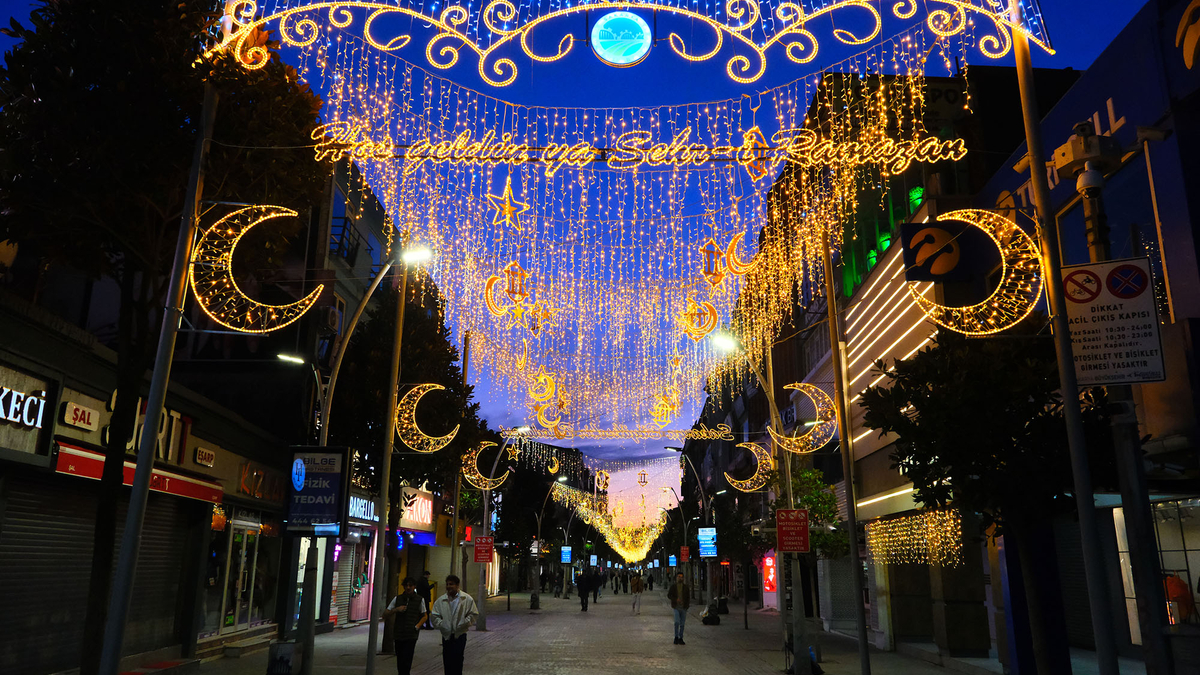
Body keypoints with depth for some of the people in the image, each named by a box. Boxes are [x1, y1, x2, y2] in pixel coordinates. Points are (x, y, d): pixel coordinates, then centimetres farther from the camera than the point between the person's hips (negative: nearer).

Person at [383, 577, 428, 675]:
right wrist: (396, 610, -9)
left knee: (405, 663, -13)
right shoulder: (397, 599, 7)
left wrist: (417, 626, -5)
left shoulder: (420, 600, 2)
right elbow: (385, 615, 8)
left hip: (411, 635, -3)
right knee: (399, 663, 9)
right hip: (398, 635, 3)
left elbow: (425, 616, 12)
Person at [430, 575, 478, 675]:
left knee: (457, 660, -9)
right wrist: (441, 624, -5)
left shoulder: (467, 599, -3)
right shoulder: (441, 600, 6)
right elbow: (435, 615, 9)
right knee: (447, 661, 8)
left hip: (460, 635, -3)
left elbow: (474, 614, -1)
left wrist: (463, 624, -10)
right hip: (446, 635, 3)